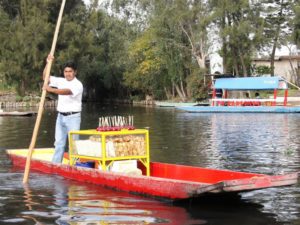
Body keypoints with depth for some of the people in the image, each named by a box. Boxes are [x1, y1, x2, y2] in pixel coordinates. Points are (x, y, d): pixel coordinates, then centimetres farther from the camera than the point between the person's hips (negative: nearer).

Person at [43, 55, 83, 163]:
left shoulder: (78, 85, -11)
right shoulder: (61, 81, 10)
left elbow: (67, 92, -28)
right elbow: (45, 78, 12)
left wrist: (51, 89, -38)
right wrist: (48, 63, -1)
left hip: (73, 117, -6)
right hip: (61, 116, 6)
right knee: (59, 143, 8)